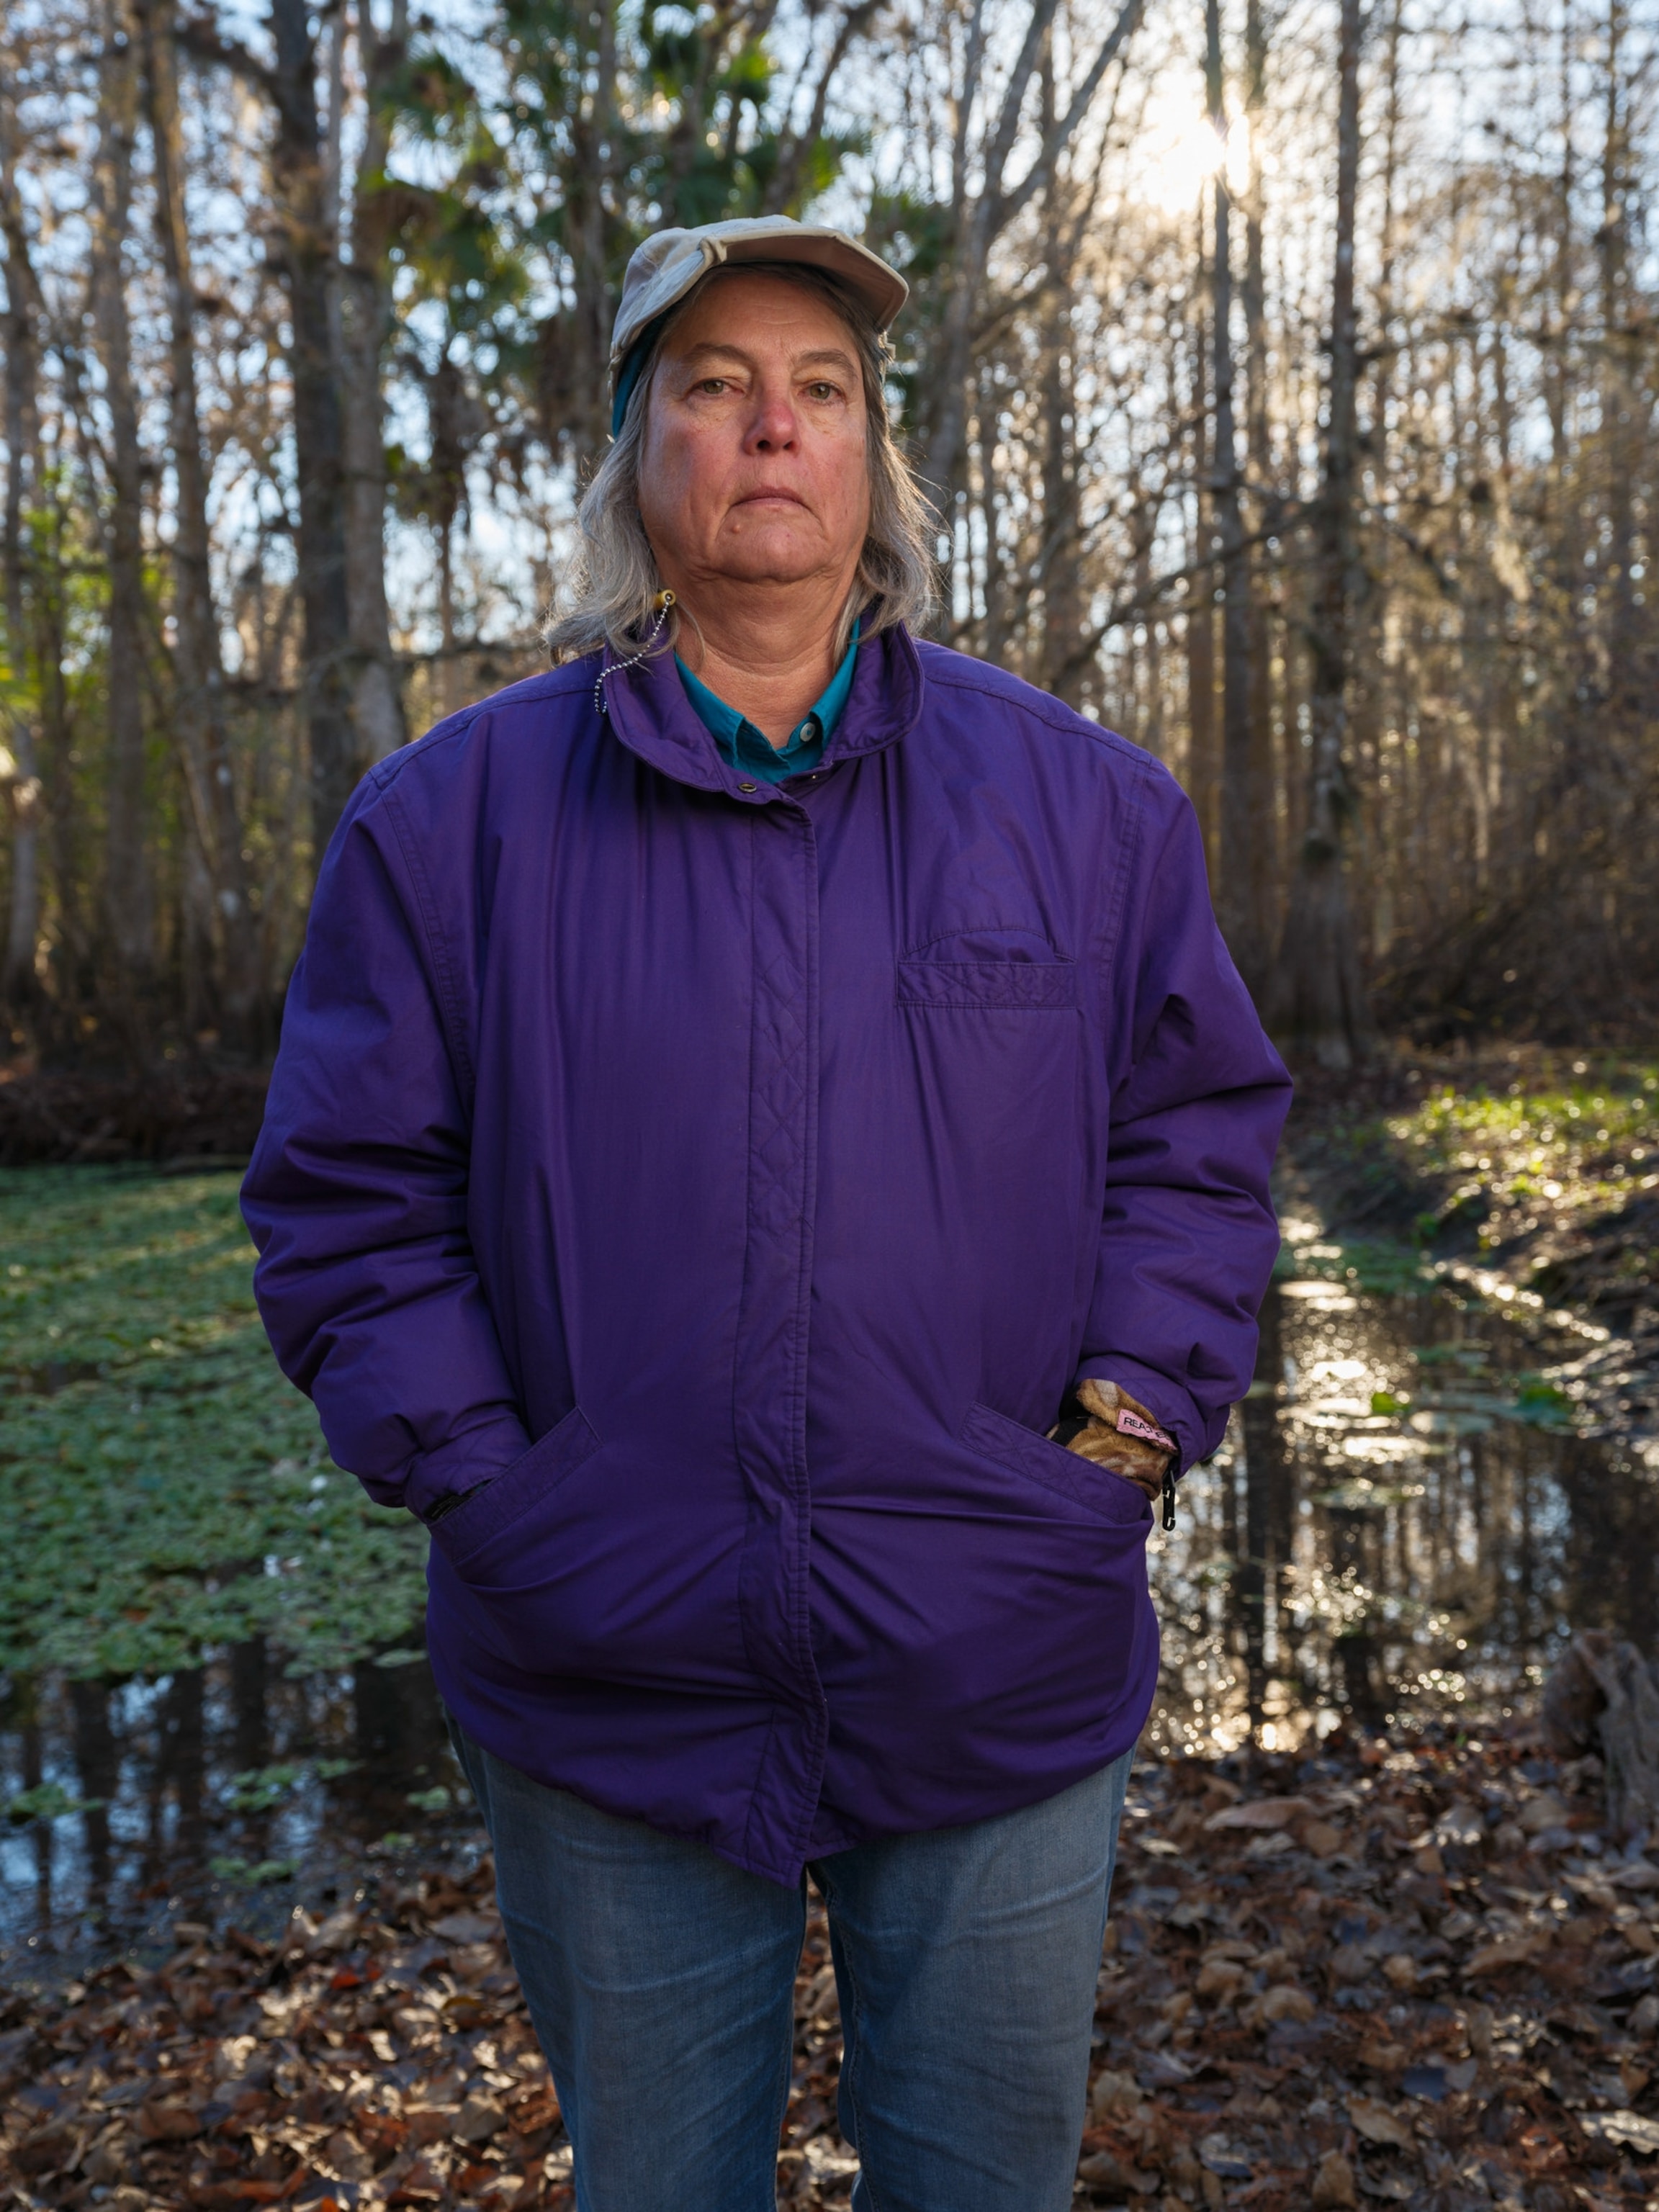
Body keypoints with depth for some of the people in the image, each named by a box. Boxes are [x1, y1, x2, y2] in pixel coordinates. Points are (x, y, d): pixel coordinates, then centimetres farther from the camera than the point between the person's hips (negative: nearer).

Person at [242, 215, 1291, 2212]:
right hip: (606, 1703, 0)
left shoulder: (1081, 800, 3)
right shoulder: (455, 815, -1)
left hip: (1000, 1693, 1)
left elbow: (1202, 1133, 7)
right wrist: (486, 1486, -8)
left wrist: (1124, 1431, -3)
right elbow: (347, 1203, 0)